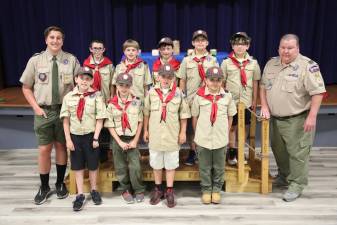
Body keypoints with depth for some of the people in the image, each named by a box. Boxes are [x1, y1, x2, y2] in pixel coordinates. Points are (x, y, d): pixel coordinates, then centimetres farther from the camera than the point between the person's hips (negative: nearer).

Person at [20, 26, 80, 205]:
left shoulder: (71, 60, -2)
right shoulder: (35, 60, -2)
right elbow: (26, 87, 5)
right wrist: (36, 107, -4)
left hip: (64, 110, 0)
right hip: (43, 111, 0)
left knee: (61, 146, 12)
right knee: (44, 149, 4)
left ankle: (60, 183, 29)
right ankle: (44, 187, 22)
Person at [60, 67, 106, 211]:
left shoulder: (96, 96, -7)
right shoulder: (69, 97, -2)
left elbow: (100, 119, -7)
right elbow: (66, 120, 0)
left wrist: (95, 138, -11)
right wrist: (68, 139, -5)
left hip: (90, 135, -2)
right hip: (75, 135, 2)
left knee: (93, 165, 12)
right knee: (78, 166, 10)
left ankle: (94, 191, 31)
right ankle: (80, 195, 21)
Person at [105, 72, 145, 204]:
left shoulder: (137, 102, -2)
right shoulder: (112, 104, -4)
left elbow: (140, 122, 0)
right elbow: (110, 126, -3)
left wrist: (135, 141, -6)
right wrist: (120, 142, -10)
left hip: (132, 139, -1)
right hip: (118, 140, 1)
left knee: (135, 167, -5)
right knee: (121, 168, 9)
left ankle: (139, 190, 16)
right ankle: (126, 190, 28)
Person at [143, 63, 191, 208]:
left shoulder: (178, 93, -5)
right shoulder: (152, 92, 0)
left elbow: (183, 114, 0)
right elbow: (146, 113, 7)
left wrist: (183, 132, 0)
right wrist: (145, 130, 7)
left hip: (172, 135, -1)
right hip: (155, 135, 2)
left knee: (171, 164, 8)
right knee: (156, 163, 13)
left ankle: (169, 191, 21)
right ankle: (158, 189, 30)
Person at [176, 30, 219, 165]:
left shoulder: (213, 60, 7)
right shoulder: (186, 60, 6)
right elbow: (182, 80, 7)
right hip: (190, 99, 1)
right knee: (190, 127, 6)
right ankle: (192, 152, 23)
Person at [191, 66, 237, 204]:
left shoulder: (227, 96, -2)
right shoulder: (199, 96, -5)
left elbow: (230, 116, 9)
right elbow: (194, 117, 4)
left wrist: (226, 132, 7)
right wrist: (197, 134, 6)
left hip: (221, 139, 1)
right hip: (203, 139, -1)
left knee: (219, 167, 13)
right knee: (204, 168, 11)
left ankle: (216, 190, 32)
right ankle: (206, 190, 29)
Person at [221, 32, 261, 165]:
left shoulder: (253, 63, 2)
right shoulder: (226, 62, -3)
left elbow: (255, 83, 6)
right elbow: (222, 83, 0)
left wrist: (254, 101, 6)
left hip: (246, 101, 2)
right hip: (231, 100, -2)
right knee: (232, 127, 6)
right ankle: (232, 152, 20)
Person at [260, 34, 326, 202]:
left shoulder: (307, 66, -14)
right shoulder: (271, 64, 6)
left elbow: (317, 92, -16)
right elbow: (263, 86, 14)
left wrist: (312, 116, -20)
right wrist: (264, 106, 3)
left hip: (298, 120, -6)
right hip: (275, 119, 7)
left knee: (297, 153, 1)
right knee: (279, 150, 19)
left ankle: (296, 185, 14)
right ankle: (284, 177, 39)